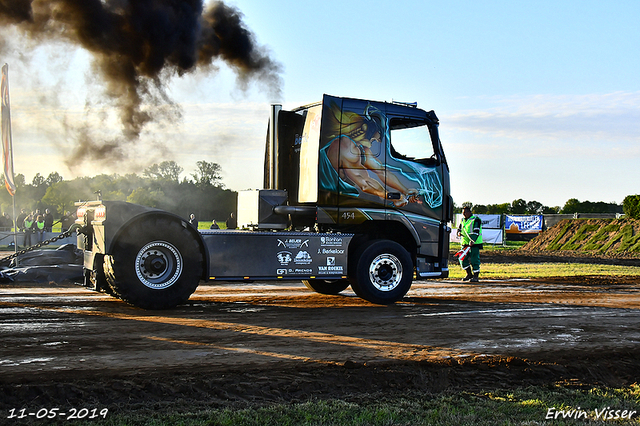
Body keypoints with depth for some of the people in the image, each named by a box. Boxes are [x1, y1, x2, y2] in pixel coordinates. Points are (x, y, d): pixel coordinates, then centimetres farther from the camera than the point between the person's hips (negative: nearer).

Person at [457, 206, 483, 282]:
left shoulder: (476, 220, -9)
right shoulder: (463, 220, 15)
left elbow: (476, 231, -18)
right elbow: (459, 228, 24)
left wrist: (472, 241, -29)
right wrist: (459, 233, -1)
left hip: (474, 243, -8)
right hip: (465, 243, 8)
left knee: (474, 260, -9)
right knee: (463, 259, 6)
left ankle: (476, 277, -3)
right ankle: (469, 274, 20)